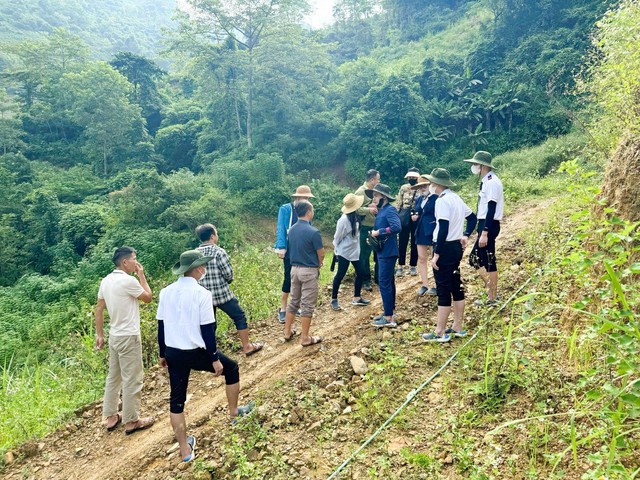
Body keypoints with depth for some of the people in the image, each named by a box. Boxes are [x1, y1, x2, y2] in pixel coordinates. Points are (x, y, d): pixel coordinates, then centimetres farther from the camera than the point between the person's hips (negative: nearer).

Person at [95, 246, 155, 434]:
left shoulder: (106, 281, 6)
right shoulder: (128, 281, -20)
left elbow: (99, 309, 10)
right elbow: (148, 298, -5)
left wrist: (99, 334, 17)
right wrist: (141, 275, -1)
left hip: (114, 336, 9)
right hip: (129, 337, -9)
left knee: (113, 377, 17)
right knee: (132, 380, 2)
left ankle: (111, 417, 28)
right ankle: (131, 421, 12)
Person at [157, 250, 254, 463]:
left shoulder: (166, 292, 1)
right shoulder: (201, 293, -17)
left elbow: (161, 326, 8)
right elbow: (207, 330, -16)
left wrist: (163, 354, 19)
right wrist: (215, 359, -8)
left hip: (173, 353, 5)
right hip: (196, 352, -5)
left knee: (176, 399, 16)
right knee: (231, 368, 21)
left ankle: (185, 449, 26)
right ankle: (234, 412, 36)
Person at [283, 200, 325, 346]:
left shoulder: (291, 230, 4)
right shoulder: (313, 232, -19)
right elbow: (321, 254, -10)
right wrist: (318, 264, 13)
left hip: (294, 268, 7)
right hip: (309, 271, -7)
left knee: (293, 301, 18)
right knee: (307, 305, 2)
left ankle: (287, 332, 26)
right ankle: (305, 338, 9)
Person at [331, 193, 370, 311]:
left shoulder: (355, 216, -1)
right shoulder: (344, 220, -23)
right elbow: (338, 237, -12)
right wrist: (336, 250, 0)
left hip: (355, 250, 8)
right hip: (344, 252, -8)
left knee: (360, 273, 11)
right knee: (340, 275, 1)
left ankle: (357, 298, 24)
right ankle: (334, 300, 15)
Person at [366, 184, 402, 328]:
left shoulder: (390, 210, -14)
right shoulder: (381, 211, 14)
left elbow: (397, 227, -28)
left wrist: (378, 232, -21)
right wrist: (373, 235, -2)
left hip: (388, 252, -10)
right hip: (383, 251, 10)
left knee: (384, 283, -8)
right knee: (388, 282, 16)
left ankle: (389, 318, -2)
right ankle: (389, 312, 27)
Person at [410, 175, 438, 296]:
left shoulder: (436, 198, -9)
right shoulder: (418, 199, 13)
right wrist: (414, 217, 2)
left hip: (433, 232, -7)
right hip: (421, 233, 7)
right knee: (421, 259, 7)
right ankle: (424, 285, 15)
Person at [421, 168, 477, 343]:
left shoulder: (442, 201, -17)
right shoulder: (456, 198, 12)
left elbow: (443, 230, -24)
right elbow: (472, 217, 22)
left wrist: (436, 254, -21)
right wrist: (465, 235, 18)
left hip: (445, 248, -9)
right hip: (457, 247, 10)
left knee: (443, 290, -3)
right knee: (456, 286, 14)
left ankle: (440, 333, 4)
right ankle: (458, 327, 23)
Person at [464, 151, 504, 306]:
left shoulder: (492, 182, -16)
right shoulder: (486, 181, 14)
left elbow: (491, 209, -21)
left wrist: (484, 233, -24)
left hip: (489, 225, -10)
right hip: (484, 224, 10)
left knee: (489, 262, -3)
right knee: (475, 258, 15)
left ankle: (492, 298, 8)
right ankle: (491, 291, 24)